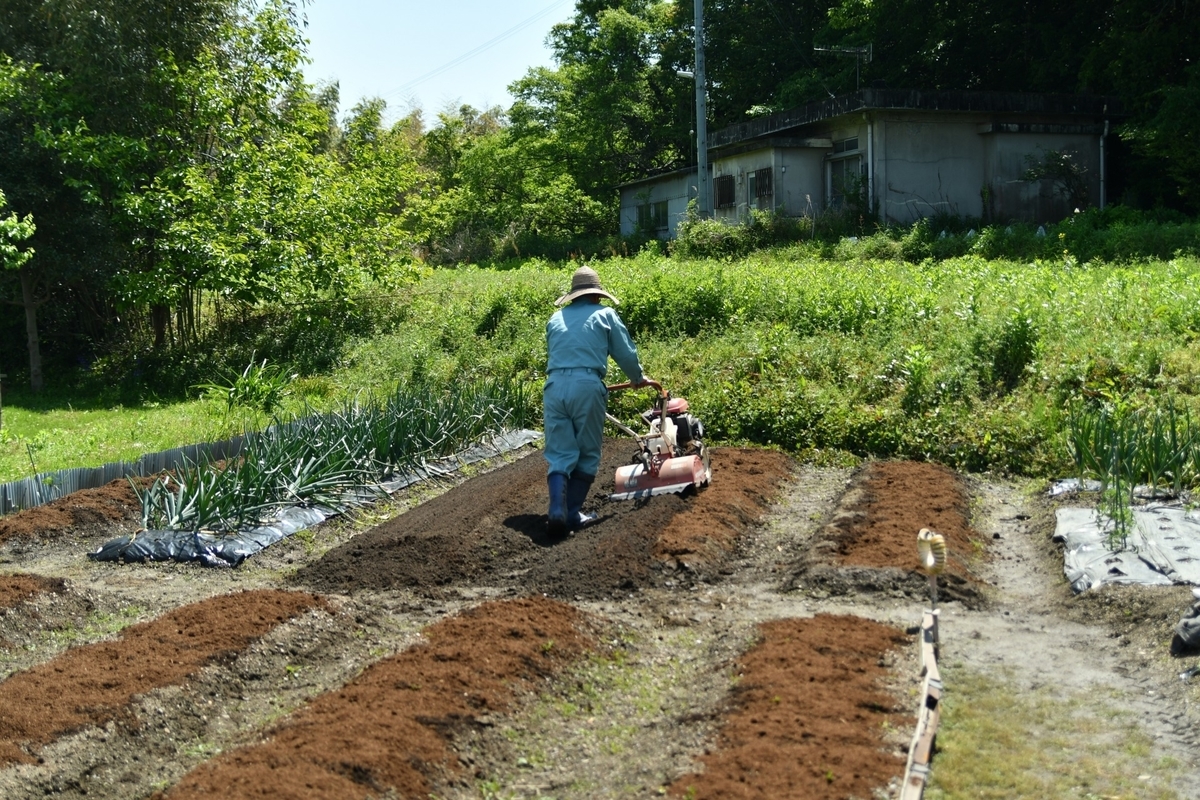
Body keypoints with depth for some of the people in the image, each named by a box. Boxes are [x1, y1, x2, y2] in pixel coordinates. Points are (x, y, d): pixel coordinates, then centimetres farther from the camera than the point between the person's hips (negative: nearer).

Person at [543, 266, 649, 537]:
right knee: (587, 455, 10)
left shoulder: (556, 318, 21)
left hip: (555, 386, 3)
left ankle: (557, 511, -15)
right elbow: (626, 353, 14)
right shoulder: (605, 315, 11)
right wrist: (638, 379, 32)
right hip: (586, 387, -3)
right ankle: (572, 513, 8)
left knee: (559, 455, 4)